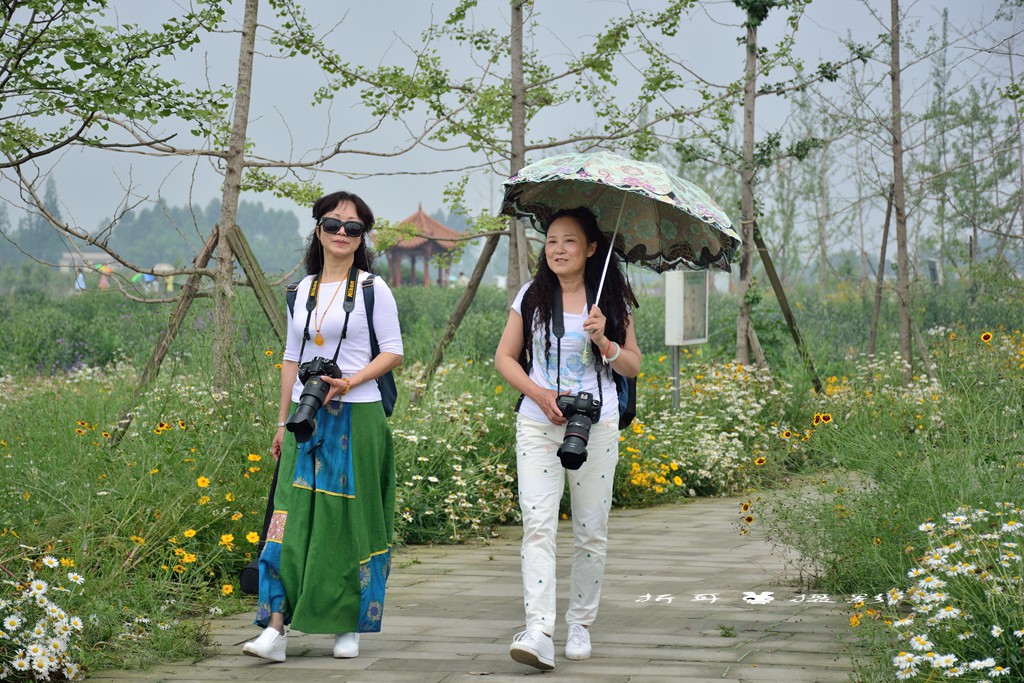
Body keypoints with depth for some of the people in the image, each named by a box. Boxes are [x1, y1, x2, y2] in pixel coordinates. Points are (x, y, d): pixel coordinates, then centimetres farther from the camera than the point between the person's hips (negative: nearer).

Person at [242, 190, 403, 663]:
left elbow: (393, 353, -2)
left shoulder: (373, 289, -1)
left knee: (349, 523, 1)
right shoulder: (303, 290, 13)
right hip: (306, 419, 4)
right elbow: (291, 358, 17)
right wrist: (283, 421, 13)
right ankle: (275, 628, -10)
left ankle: (348, 626, 12)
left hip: (355, 417, -3)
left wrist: (349, 382, -18)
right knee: (293, 519, -5)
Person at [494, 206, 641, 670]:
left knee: (591, 532, 5)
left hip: (597, 426, 0)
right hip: (538, 424, 0)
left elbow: (632, 366, 8)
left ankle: (580, 624, 21)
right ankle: (539, 633, -22)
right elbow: (505, 357, 10)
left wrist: (603, 341, -12)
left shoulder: (612, 301, 5)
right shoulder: (532, 297, 7)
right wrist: (539, 393, -7)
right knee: (538, 526, -14)